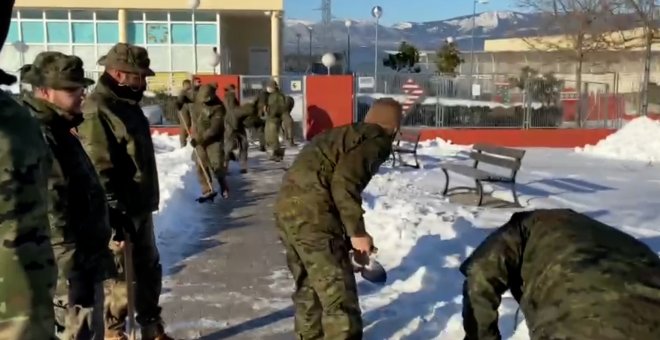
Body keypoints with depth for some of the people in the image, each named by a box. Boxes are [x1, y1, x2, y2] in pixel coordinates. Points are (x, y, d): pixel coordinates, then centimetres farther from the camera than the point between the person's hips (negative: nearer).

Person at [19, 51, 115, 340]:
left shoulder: (56, 130, 11)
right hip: (72, 271, -10)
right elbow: (53, 220, -25)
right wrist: (75, 279, -23)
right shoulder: (39, 138, -21)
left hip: (86, 262, 10)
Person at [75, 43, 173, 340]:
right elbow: (98, 171, -24)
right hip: (119, 212, -10)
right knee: (119, 276, 2)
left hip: (140, 206, 10)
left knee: (148, 270, 18)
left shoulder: (128, 104, 12)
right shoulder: (96, 111, -19)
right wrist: (115, 213, -23)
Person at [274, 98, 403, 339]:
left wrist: (348, 235, 31)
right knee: (338, 291, 0)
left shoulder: (343, 134, 25)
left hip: (288, 207, 9)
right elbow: (344, 184, -18)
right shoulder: (375, 141, -3)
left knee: (308, 284, 24)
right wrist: (357, 232, -10)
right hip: (311, 215, -9)